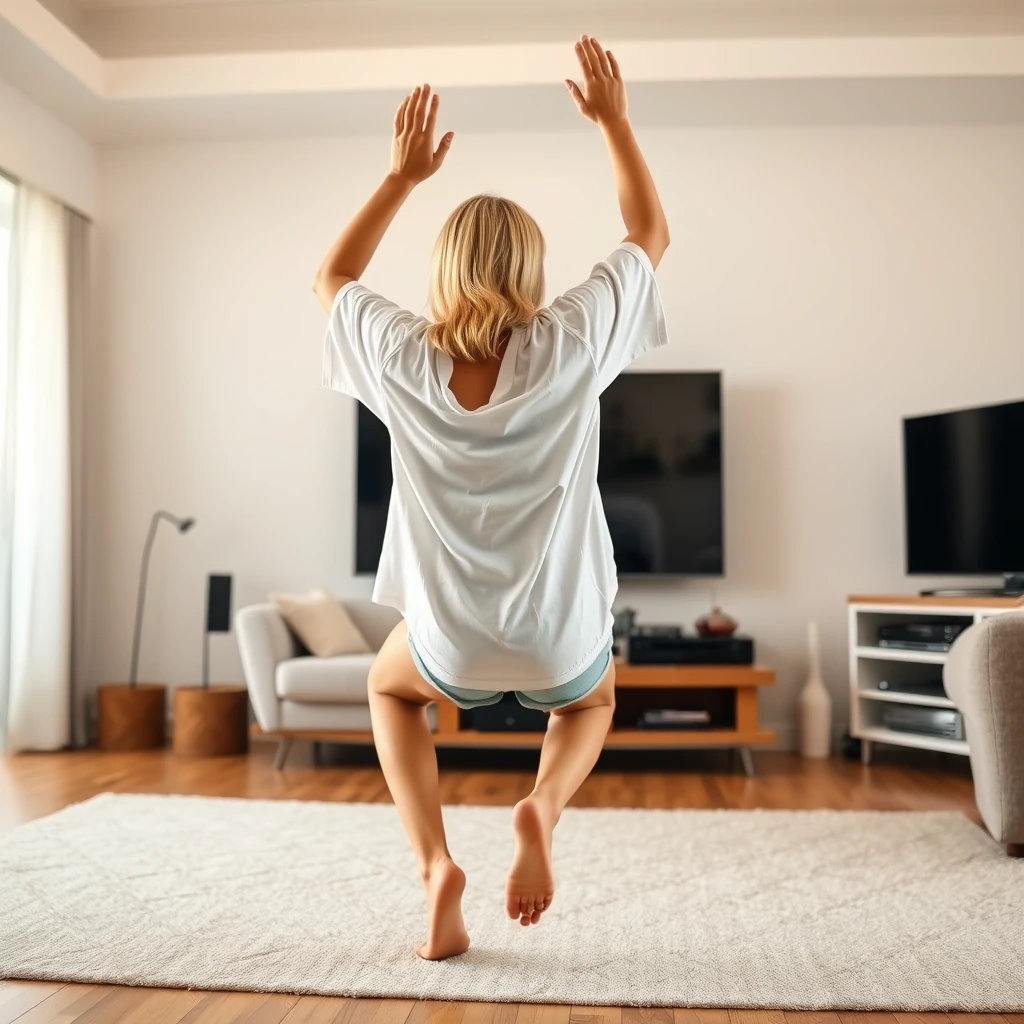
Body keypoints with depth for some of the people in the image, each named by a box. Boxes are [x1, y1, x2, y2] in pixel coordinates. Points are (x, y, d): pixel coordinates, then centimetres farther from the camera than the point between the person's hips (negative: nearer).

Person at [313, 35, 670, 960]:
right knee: (591, 699, 37)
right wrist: (615, 120, 12)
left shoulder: (401, 357, -9)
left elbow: (331, 278, 14)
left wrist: (403, 173, 13)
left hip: (451, 642, 0)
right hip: (558, 636, 0)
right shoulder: (571, 345, -12)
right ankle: (541, 810, 4)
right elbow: (652, 235, 6)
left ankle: (435, 860, 13)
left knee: (390, 687, 35)